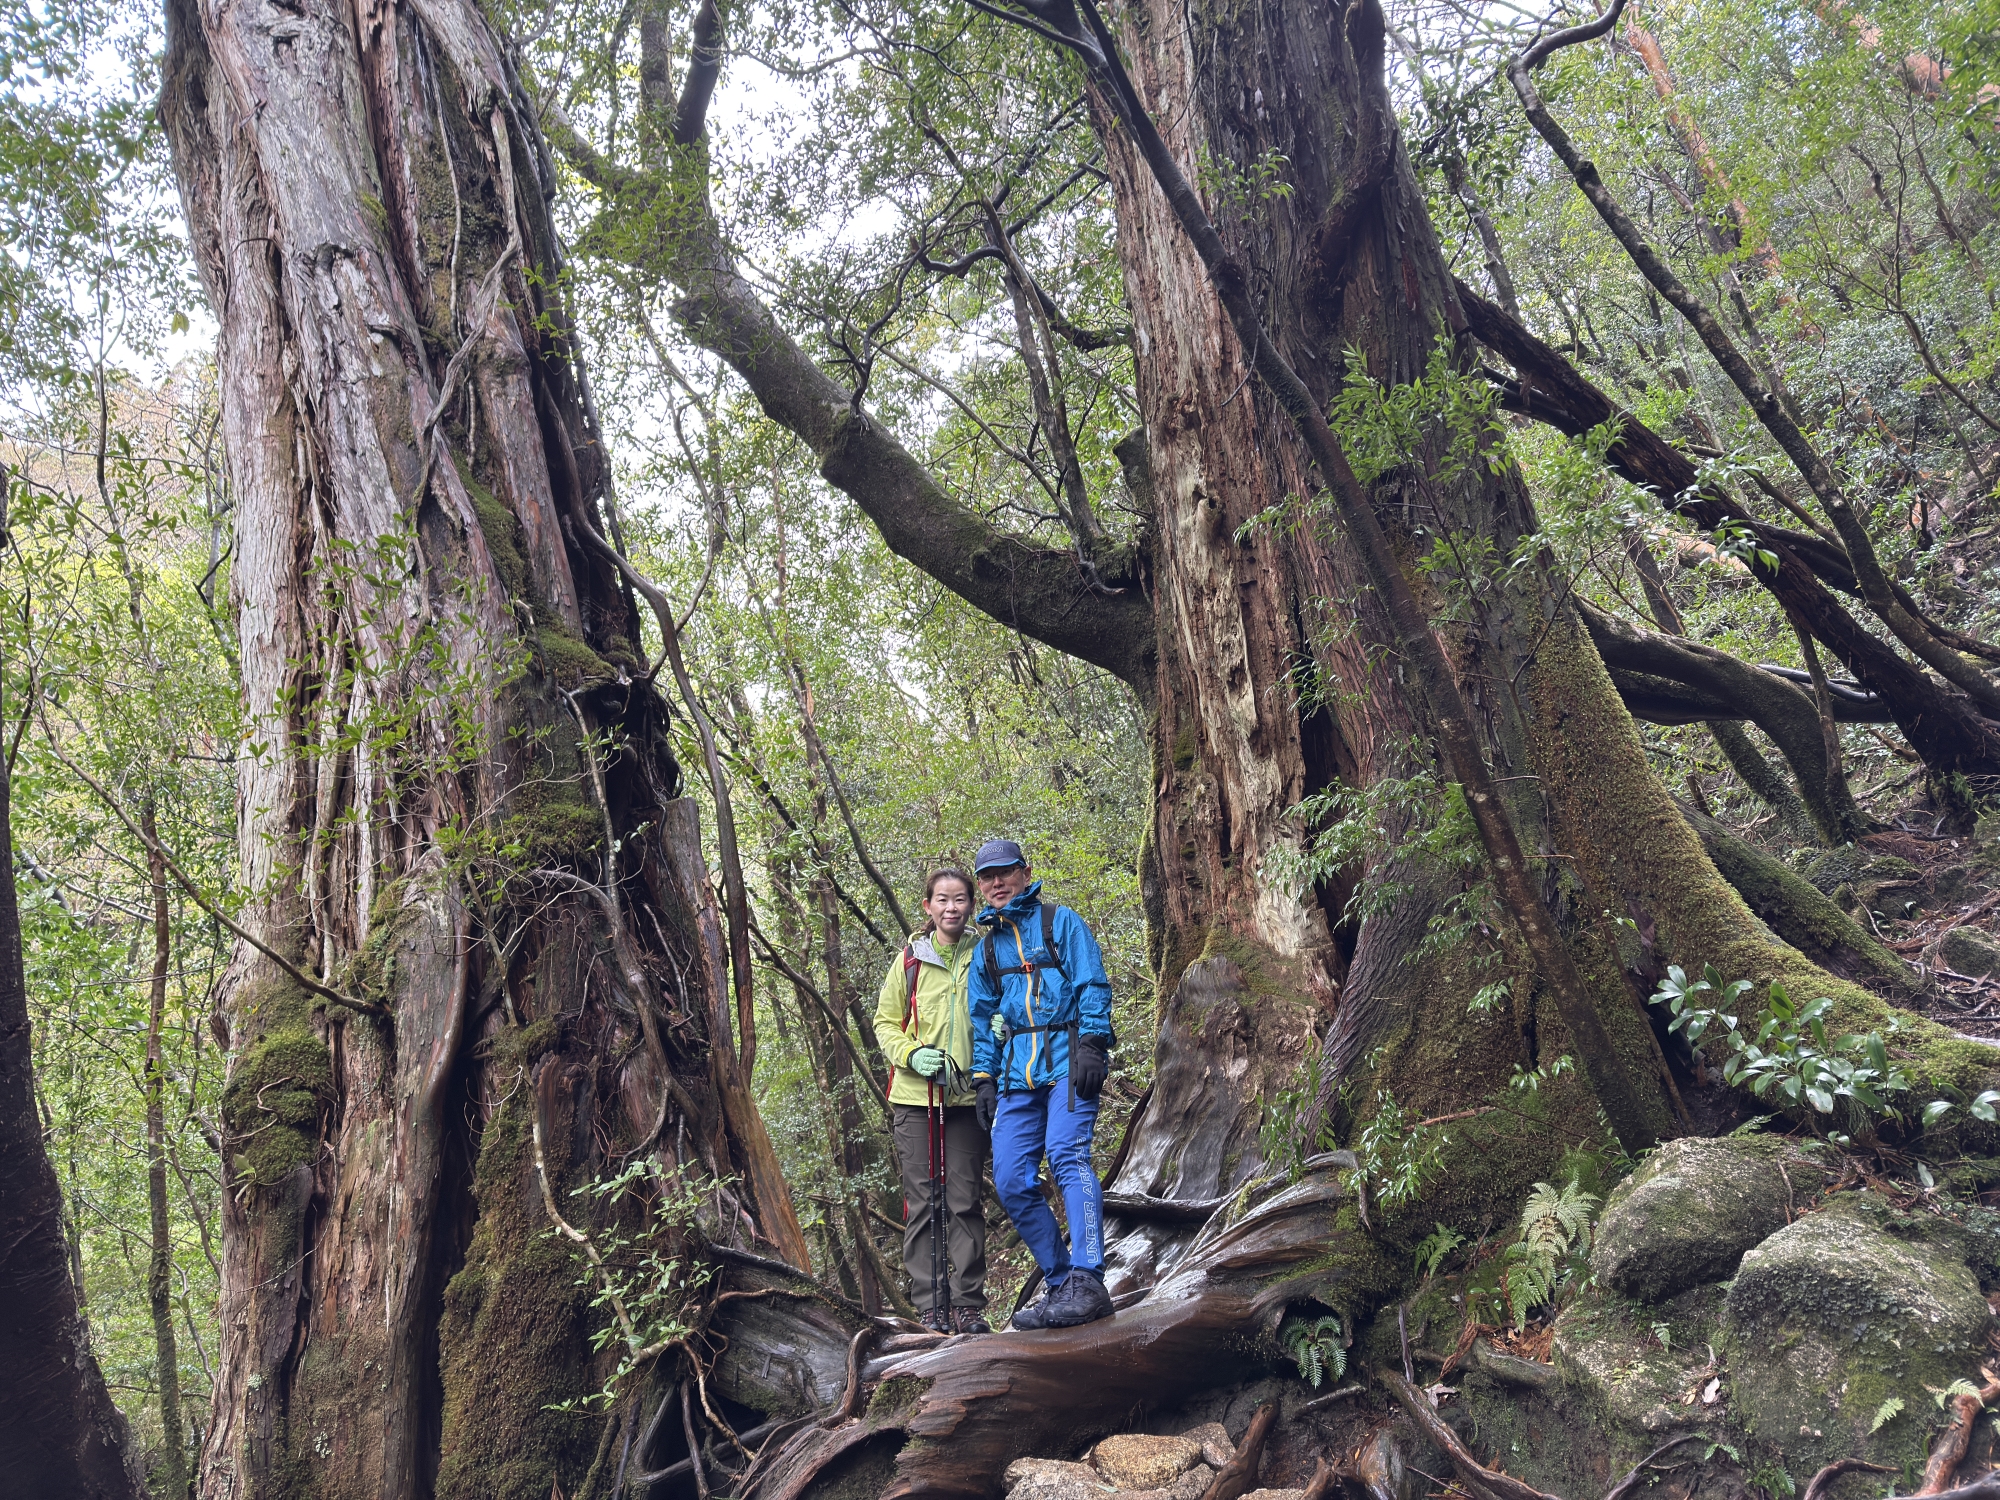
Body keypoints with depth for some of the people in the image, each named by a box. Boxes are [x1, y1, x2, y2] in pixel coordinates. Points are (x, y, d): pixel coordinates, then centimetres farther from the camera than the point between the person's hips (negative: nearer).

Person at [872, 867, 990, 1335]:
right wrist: (911, 1054, -10)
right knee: (922, 1202, 3)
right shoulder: (910, 959, 3)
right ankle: (931, 1305, 9)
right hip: (915, 1097, 0)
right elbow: (885, 1022, 7)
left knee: (965, 1202, 2)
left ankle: (968, 1303, 9)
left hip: (967, 1097, 0)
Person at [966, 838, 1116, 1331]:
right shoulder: (986, 948, 21)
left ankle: (1087, 1283, -23)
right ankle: (1060, 1283, 9)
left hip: (1066, 1061, -5)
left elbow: (1093, 986, -2)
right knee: (1011, 1180, -2)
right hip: (1017, 1072, 6)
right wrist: (984, 1078, 15)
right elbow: (982, 1019, 24)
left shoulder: (1061, 922, 6)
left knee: (1067, 1154, -22)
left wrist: (1090, 1045, -14)